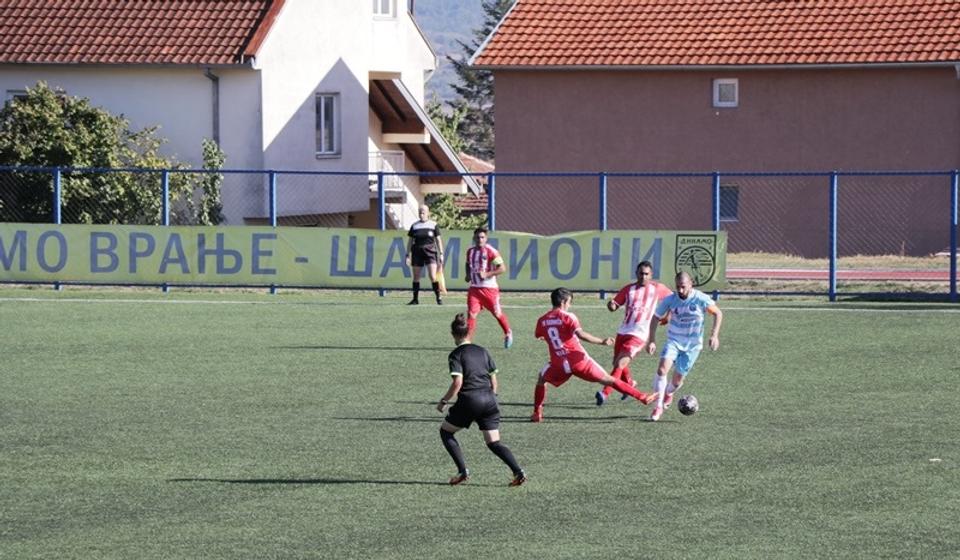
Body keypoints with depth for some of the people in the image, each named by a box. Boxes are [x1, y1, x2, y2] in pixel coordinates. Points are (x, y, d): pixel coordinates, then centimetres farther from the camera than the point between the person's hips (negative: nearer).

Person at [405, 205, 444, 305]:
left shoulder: (433, 225, 4)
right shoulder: (414, 226, 9)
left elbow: (438, 240, 6)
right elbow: (410, 241, 11)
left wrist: (441, 254, 0)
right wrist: (408, 255, 6)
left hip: (430, 252, -3)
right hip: (417, 253, 3)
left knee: (433, 277, -12)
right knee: (416, 277, 3)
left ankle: (439, 298, -4)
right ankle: (415, 299, 12)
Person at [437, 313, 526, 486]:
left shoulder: (456, 355, -3)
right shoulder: (483, 351, 14)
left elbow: (457, 382, -13)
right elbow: (493, 379, 16)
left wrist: (444, 401, -3)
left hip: (469, 400, -5)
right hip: (489, 400, 5)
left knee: (445, 431, 16)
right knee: (493, 443, 9)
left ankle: (463, 471, 5)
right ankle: (518, 471, -12)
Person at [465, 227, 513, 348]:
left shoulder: (491, 252, -12)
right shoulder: (470, 251, 7)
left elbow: (502, 268, -15)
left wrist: (487, 274, -22)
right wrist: (468, 275, 9)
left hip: (489, 288, -4)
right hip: (474, 288, 4)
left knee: (497, 313, 10)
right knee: (471, 313, -10)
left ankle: (508, 333, 36)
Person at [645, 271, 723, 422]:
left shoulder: (701, 299, -16)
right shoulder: (670, 300, -10)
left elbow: (718, 313, -3)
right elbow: (656, 318, 3)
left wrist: (714, 335, -14)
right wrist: (652, 341, -5)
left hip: (692, 345, -1)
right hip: (673, 341, 1)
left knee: (677, 380, 3)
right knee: (662, 369, -23)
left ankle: (669, 393, 41)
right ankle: (658, 406, -12)